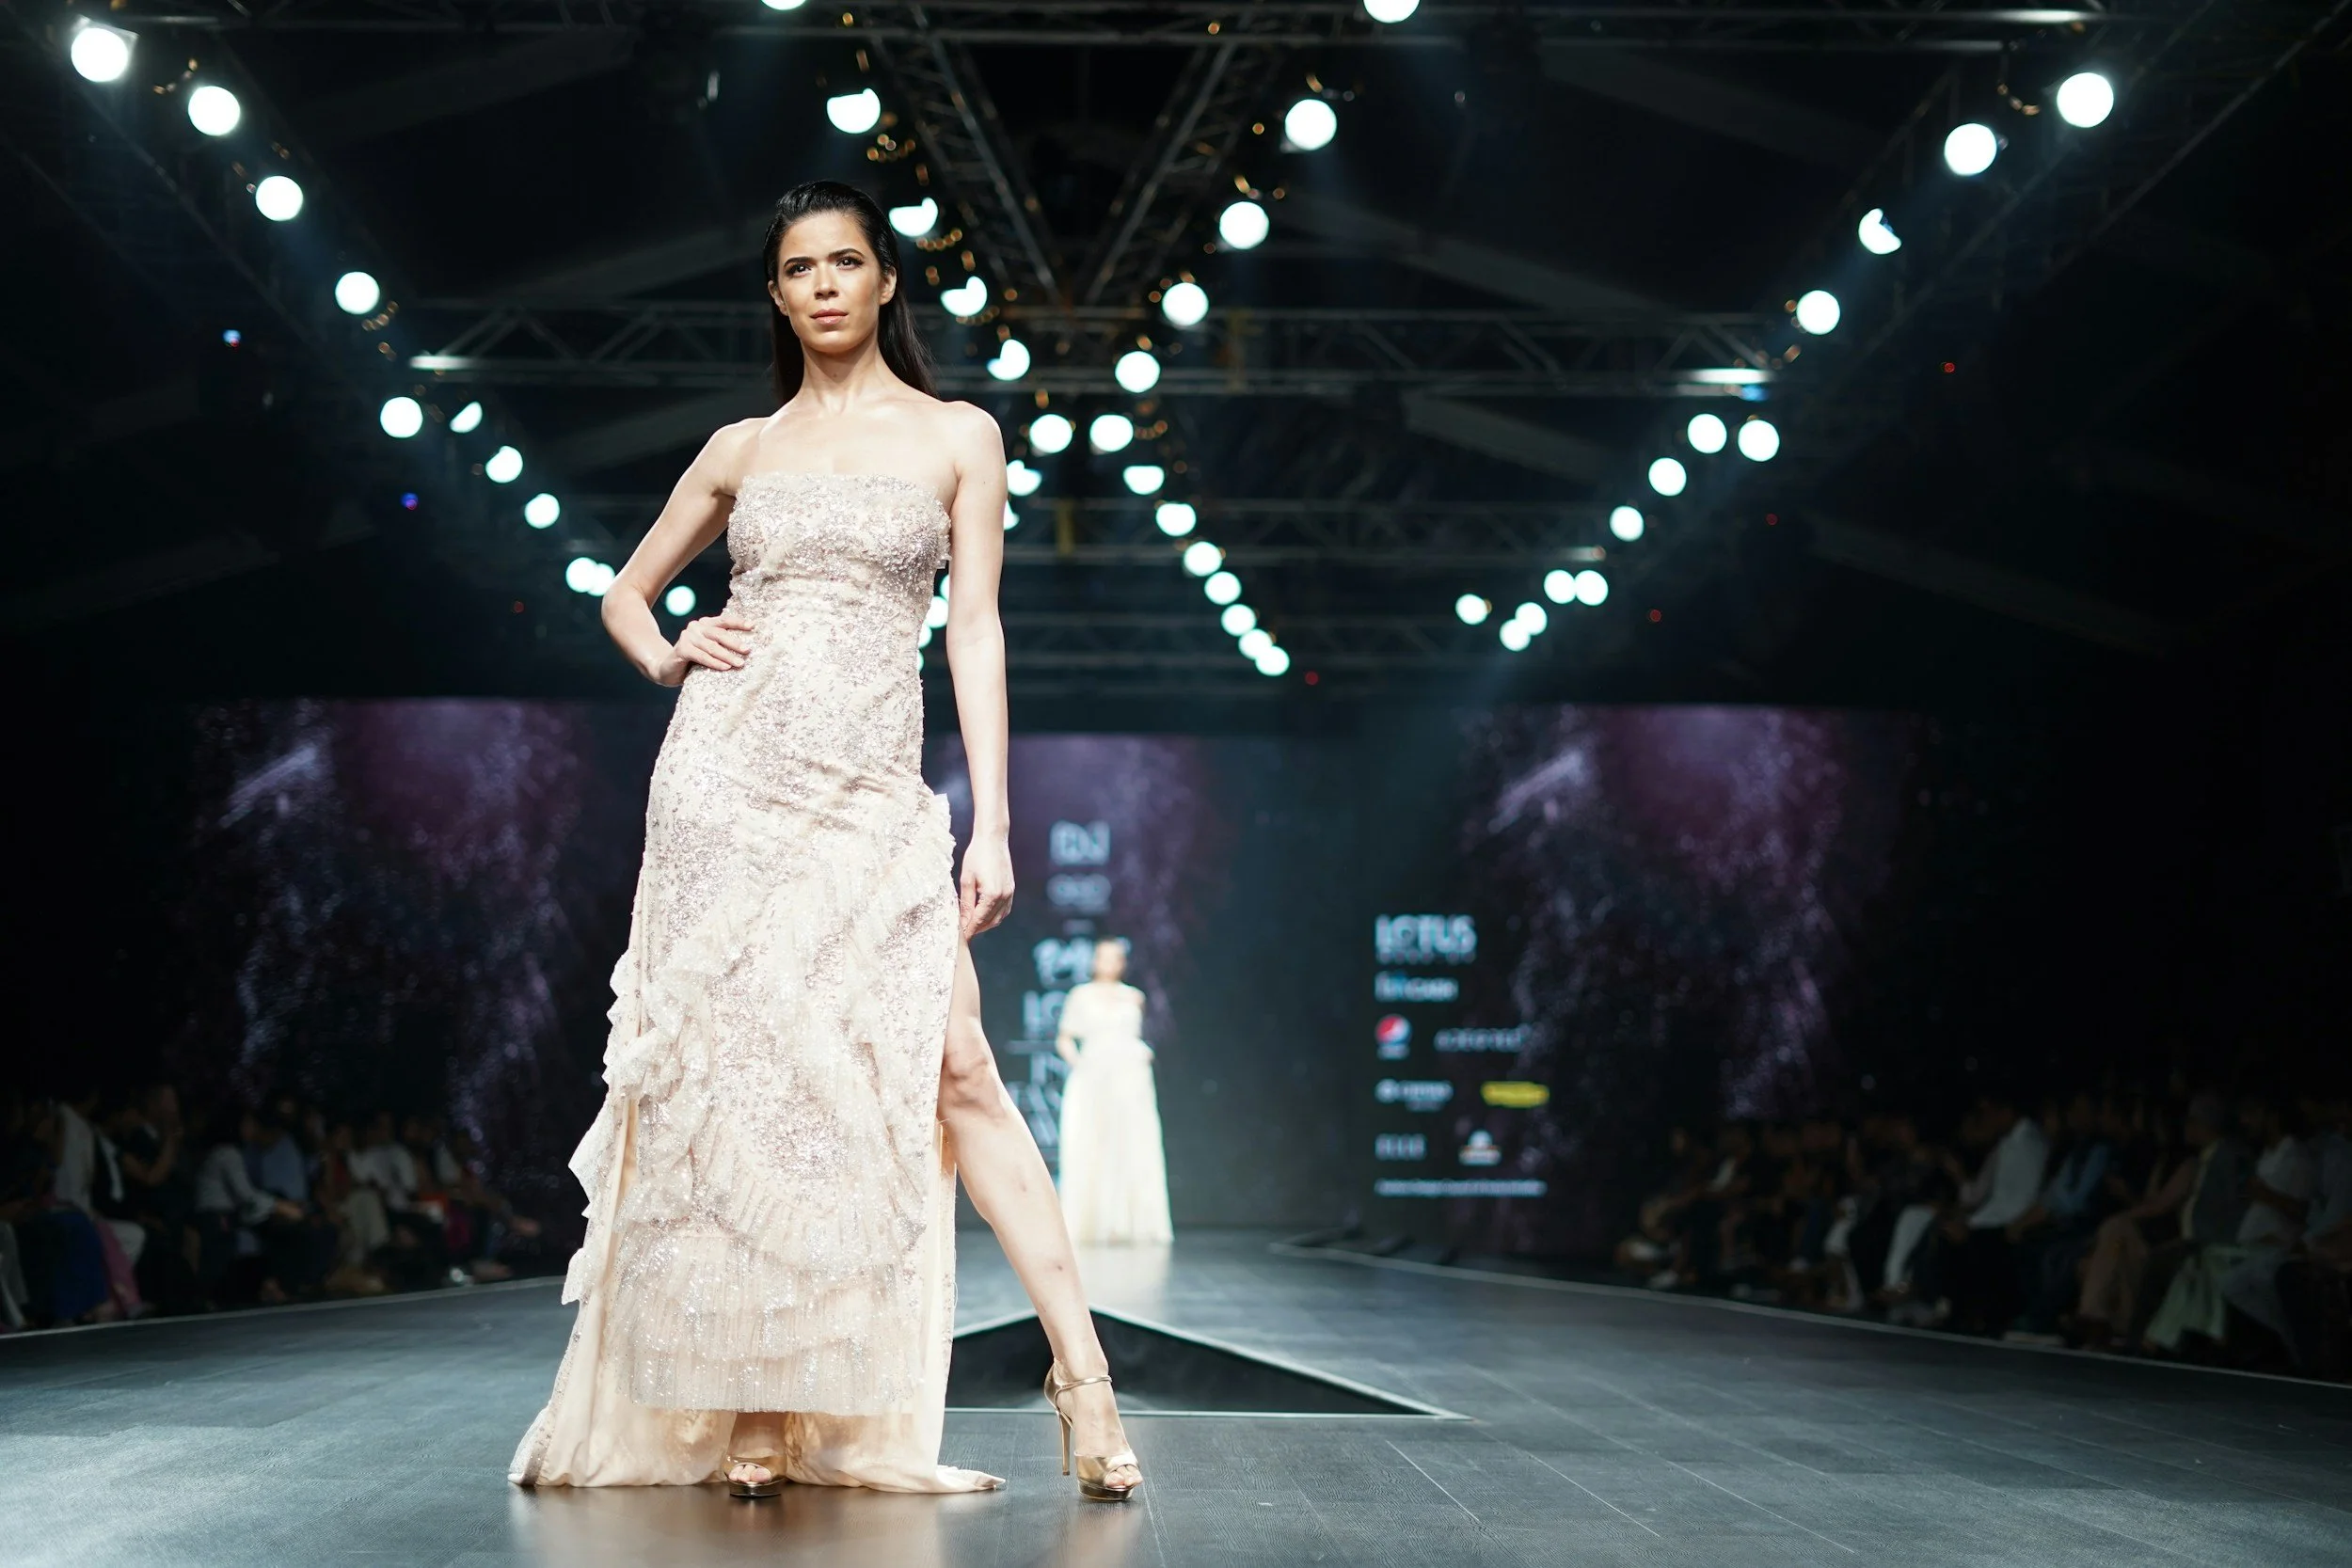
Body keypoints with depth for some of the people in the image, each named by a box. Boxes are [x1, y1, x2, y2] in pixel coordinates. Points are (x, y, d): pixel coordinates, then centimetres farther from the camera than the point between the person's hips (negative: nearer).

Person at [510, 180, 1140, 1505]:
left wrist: (991, 825, -5)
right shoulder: (745, 449, 14)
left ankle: (1081, 1369, -13)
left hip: (872, 790, -1)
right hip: (731, 770, 2)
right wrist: (668, 655, 2)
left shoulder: (957, 437, 9)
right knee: (733, 1065, -4)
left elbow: (977, 631, 3)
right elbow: (624, 592, 26)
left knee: (953, 1064, -13)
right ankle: (745, 1404, 0)